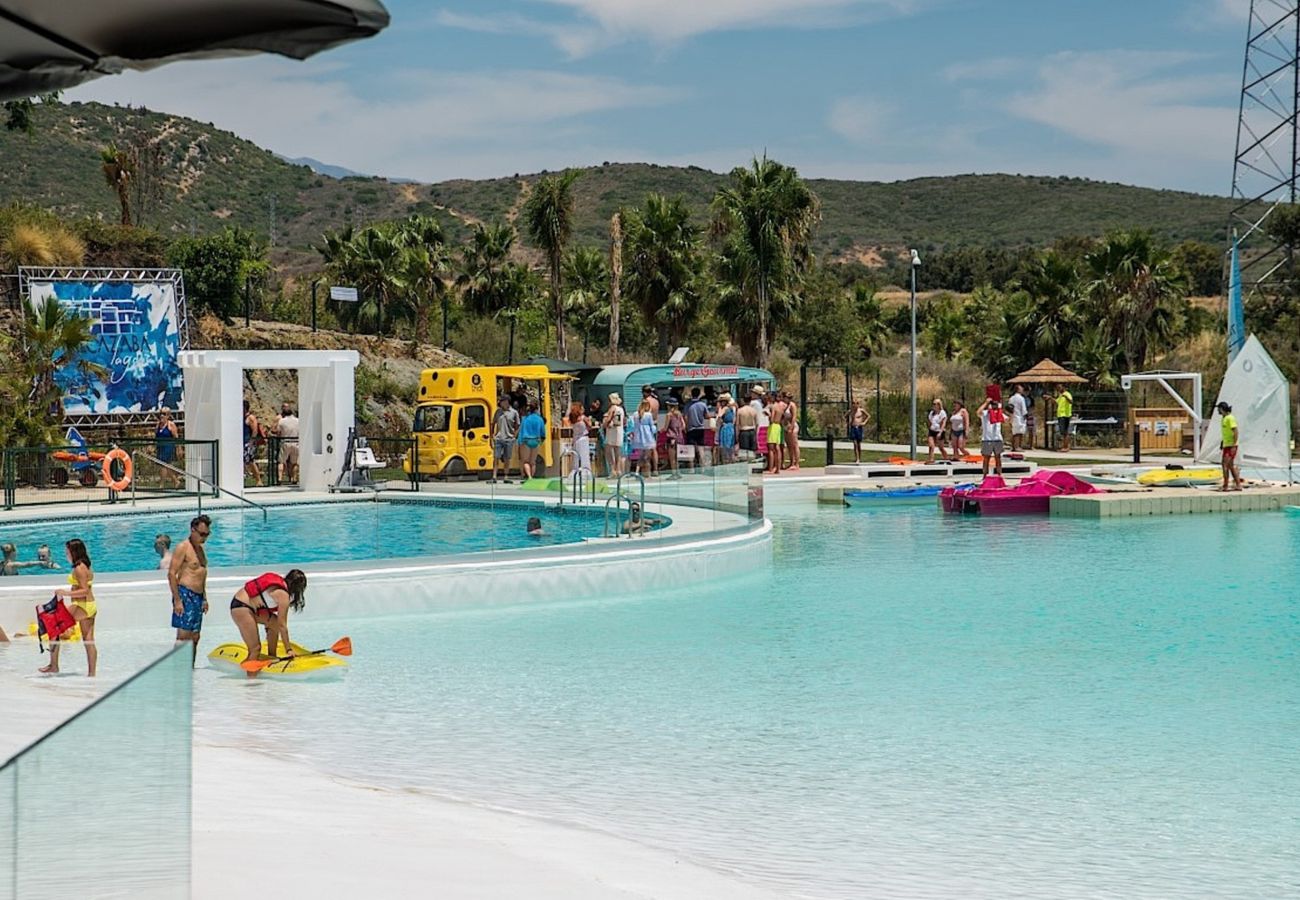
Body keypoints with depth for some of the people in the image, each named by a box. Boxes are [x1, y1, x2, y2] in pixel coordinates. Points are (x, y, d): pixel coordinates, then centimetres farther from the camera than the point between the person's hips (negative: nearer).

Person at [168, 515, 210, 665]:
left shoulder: (200, 548, 17)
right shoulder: (183, 548, -10)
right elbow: (171, 574, -15)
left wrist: (204, 598, 23)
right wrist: (177, 600, -19)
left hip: (197, 596, 9)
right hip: (185, 594, -9)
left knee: (194, 638, 9)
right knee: (183, 634, -13)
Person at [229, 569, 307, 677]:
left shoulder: (280, 581, 11)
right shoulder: (283, 595, -14)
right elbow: (282, 626, -13)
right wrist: (288, 649, -9)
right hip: (241, 608, -10)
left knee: (275, 623, 19)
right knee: (255, 648, -10)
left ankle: (271, 656, 27)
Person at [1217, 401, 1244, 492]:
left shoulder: (1230, 418, -13)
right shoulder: (1223, 419, 16)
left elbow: (1236, 432, -19)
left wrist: (1234, 445, -23)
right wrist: (1221, 446, 24)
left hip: (1231, 446, -10)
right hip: (1226, 445, 10)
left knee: (1225, 465, -11)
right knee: (1230, 466, 10)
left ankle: (1225, 486, -10)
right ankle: (1238, 485, 13)